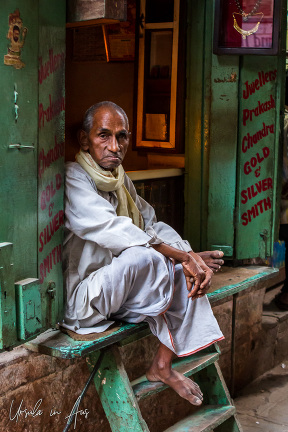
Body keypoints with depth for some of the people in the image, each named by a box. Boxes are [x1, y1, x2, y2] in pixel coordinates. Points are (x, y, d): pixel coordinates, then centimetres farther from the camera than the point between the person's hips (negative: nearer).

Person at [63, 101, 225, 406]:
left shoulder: (121, 180, 12)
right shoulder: (74, 179, -16)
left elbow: (152, 225, 9)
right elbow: (112, 231, -28)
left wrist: (190, 258, -11)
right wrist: (185, 256, -28)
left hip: (119, 293, 9)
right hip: (80, 298, -9)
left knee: (185, 271, 1)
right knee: (142, 256, -31)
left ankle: (163, 366, -2)